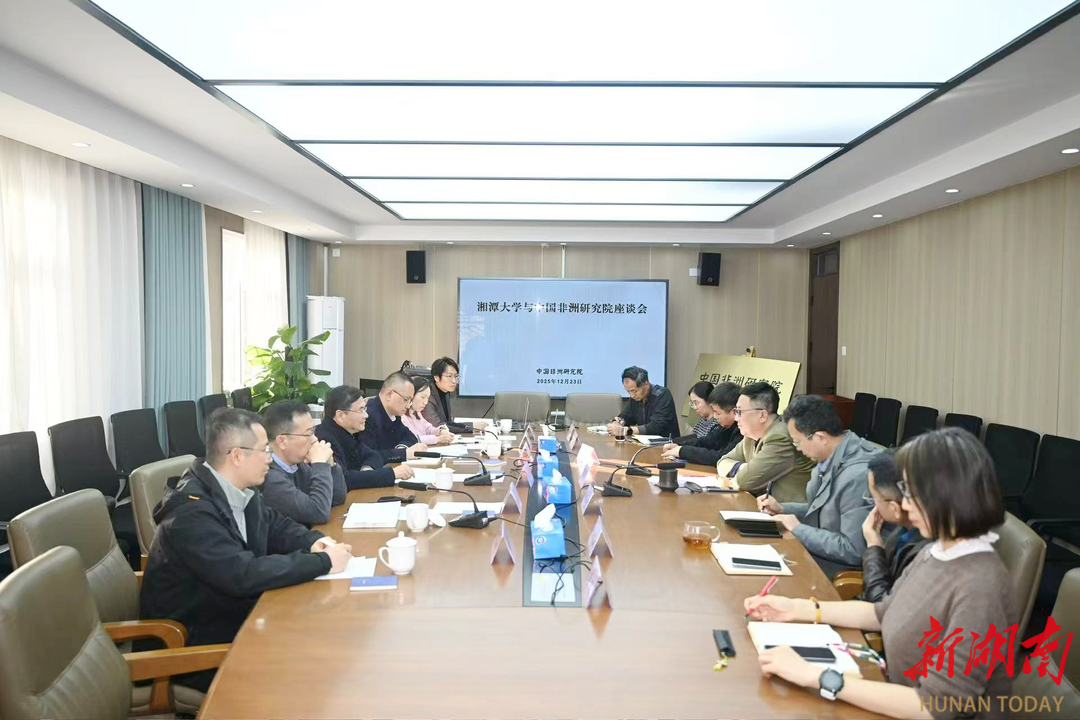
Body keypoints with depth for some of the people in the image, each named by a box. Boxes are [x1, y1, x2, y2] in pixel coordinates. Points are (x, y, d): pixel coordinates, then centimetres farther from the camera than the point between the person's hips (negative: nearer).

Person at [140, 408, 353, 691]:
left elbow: (275, 525, 15)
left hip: (233, 617, 8)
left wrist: (313, 542, -7)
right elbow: (243, 575, -34)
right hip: (191, 646, -8)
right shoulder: (192, 511, -27)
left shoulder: (240, 491, -1)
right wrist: (323, 562, -28)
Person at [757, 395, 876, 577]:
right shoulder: (832, 458, 1)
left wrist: (799, 529, -18)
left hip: (843, 568, -8)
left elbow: (853, 550, -27)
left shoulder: (858, 476, -28)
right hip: (817, 549, 8)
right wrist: (781, 508, 5)